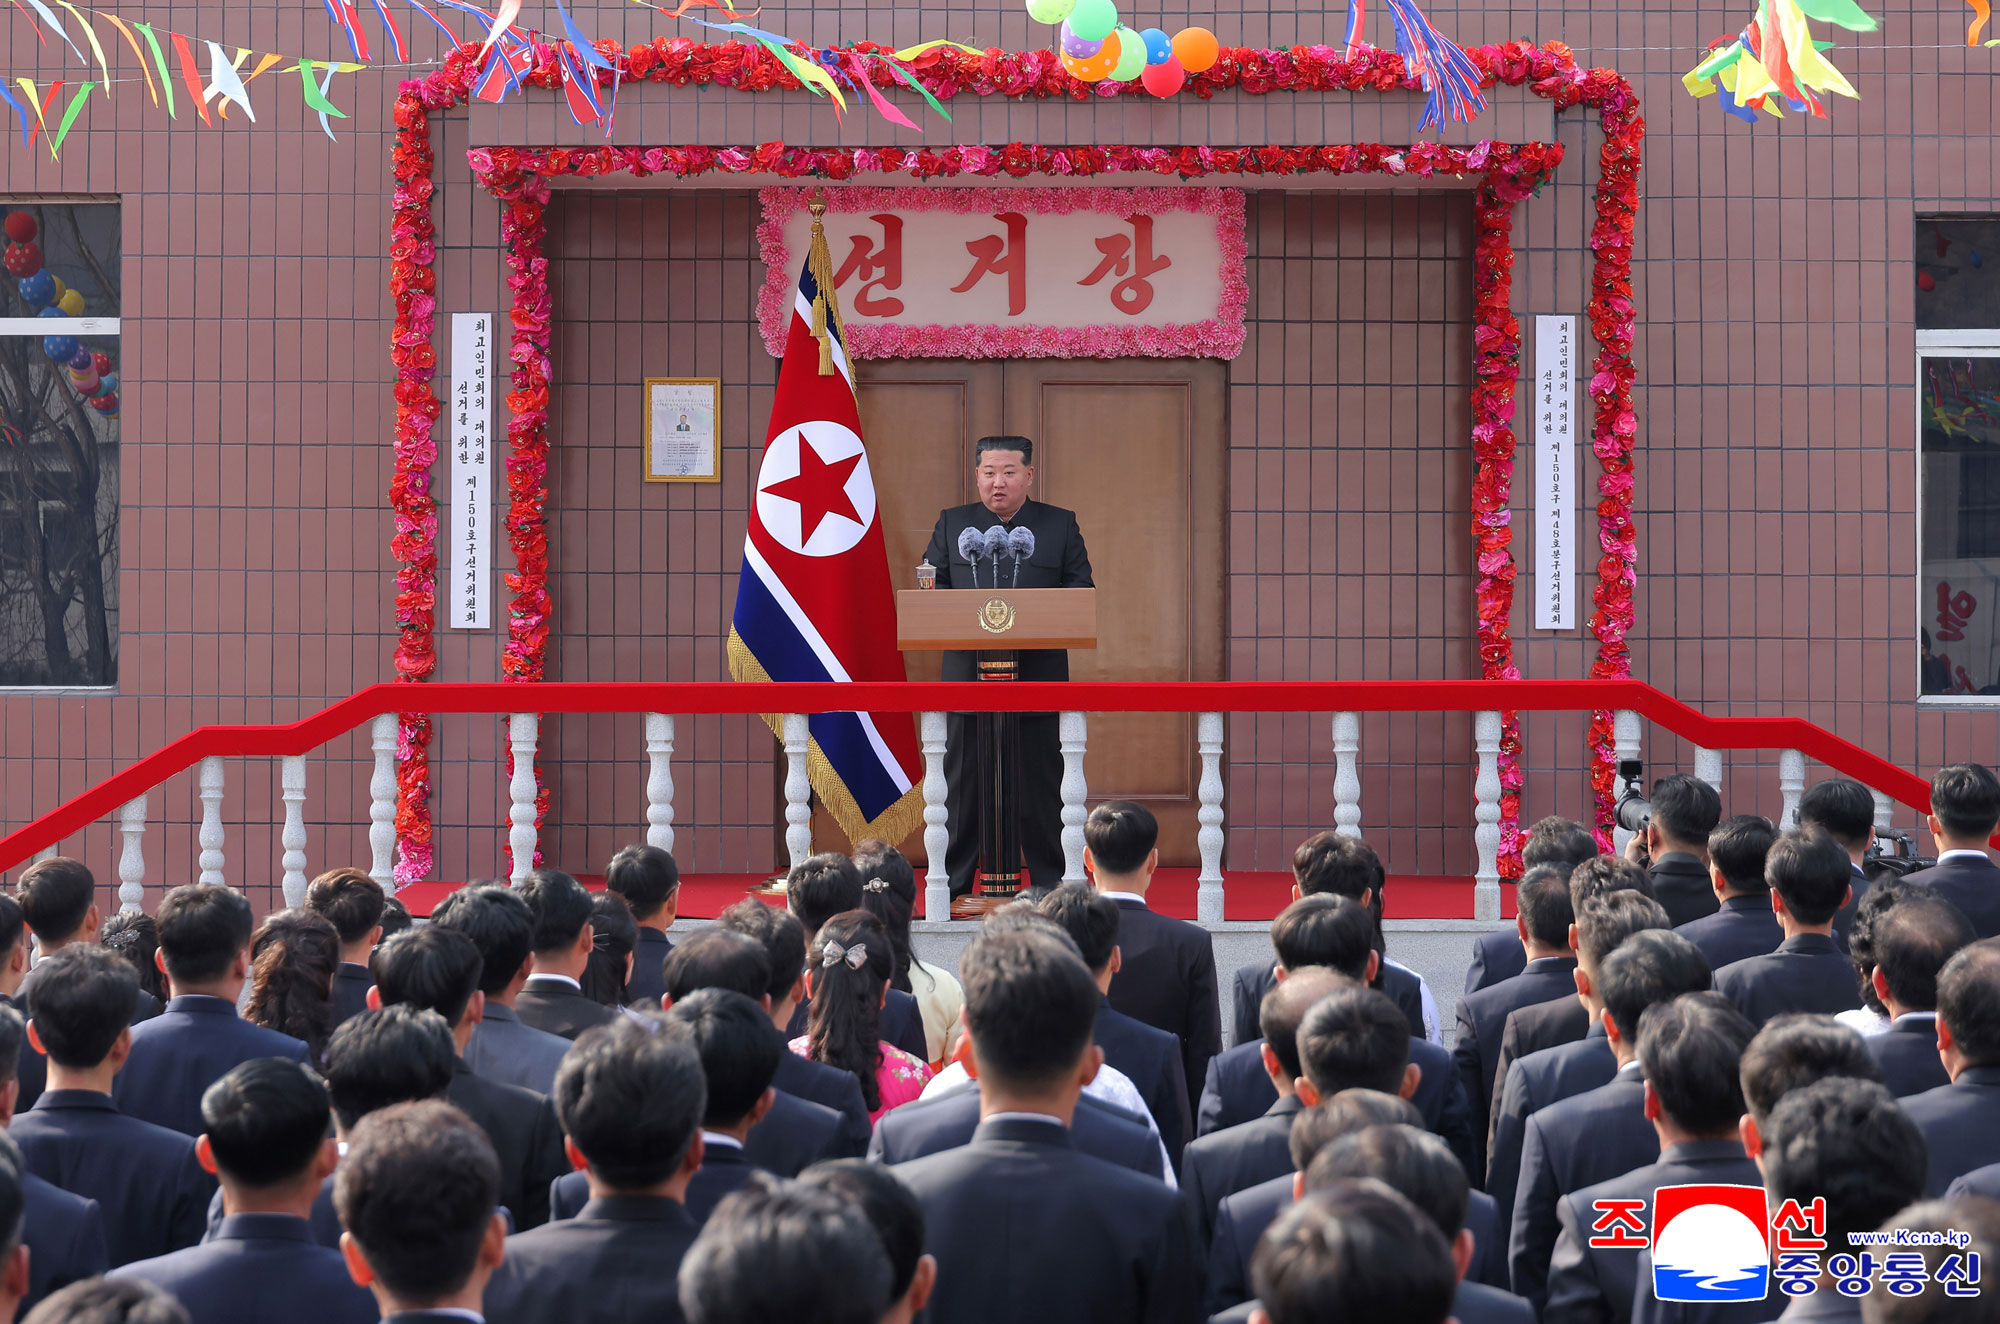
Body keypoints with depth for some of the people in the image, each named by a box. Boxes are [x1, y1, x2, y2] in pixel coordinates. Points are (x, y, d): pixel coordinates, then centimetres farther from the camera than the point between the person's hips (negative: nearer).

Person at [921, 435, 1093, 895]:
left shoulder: (1061, 525, 9)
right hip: (968, 674, 1)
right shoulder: (952, 523, 12)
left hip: (1039, 673, -1)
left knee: (1040, 782, 2)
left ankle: (1050, 880, 9)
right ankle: (953, 880, 9)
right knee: (963, 779, 3)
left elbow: (1081, 590, 4)